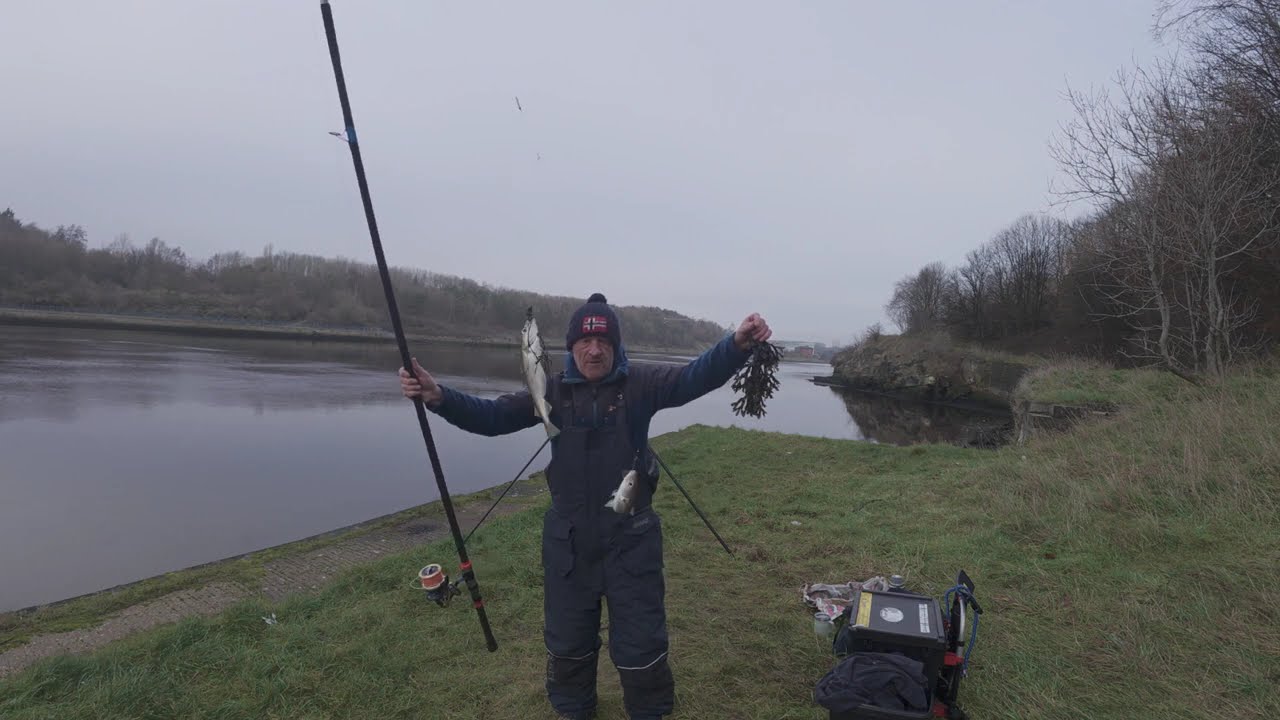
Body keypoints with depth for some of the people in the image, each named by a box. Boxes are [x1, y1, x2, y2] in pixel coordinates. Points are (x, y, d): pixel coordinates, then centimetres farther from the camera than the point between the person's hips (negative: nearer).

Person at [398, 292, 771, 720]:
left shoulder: (640, 385, -8)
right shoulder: (553, 391, -3)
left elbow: (697, 377, -22)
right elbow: (493, 417, -7)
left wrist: (738, 344, -41)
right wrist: (438, 397, -23)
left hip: (631, 540, -2)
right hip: (568, 541, 3)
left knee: (639, 643, 11)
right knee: (567, 639, 21)